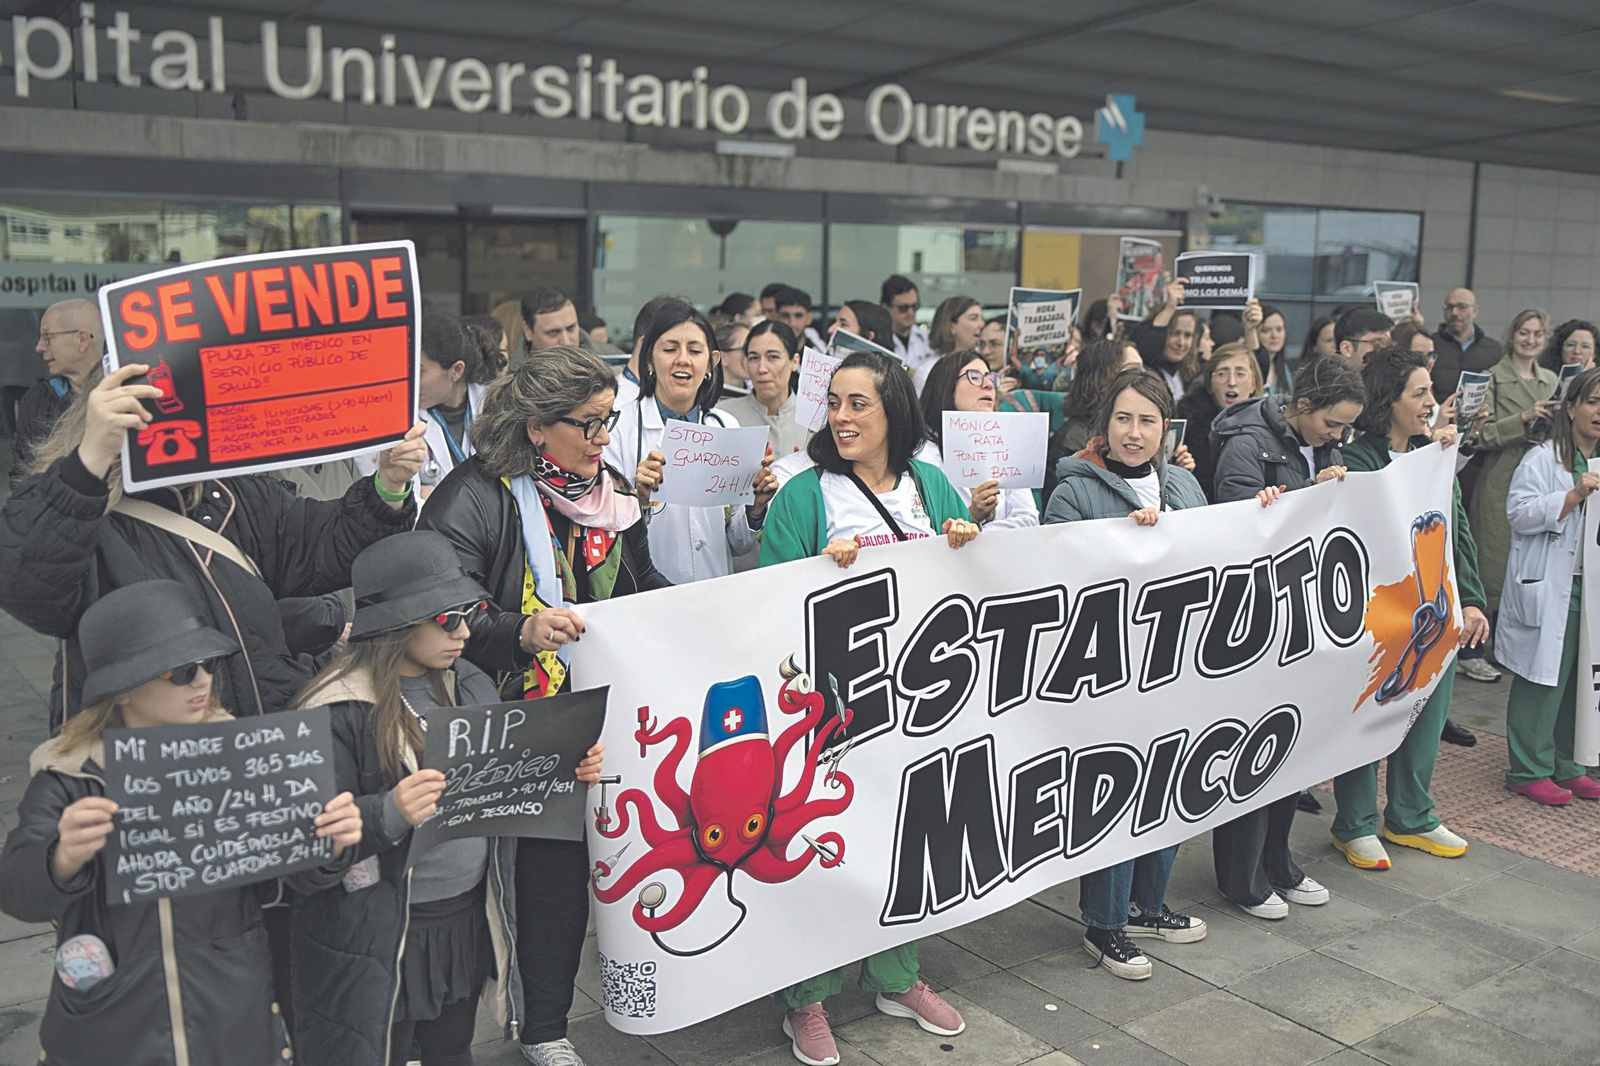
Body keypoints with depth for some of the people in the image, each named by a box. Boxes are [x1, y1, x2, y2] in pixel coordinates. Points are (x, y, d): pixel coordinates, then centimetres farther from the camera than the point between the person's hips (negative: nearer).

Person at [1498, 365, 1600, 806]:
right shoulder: (1542, 460, -5)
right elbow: (1521, 514, -15)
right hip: (1546, 589, -7)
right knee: (1541, 679, -2)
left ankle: (1564, 765, 22)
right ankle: (1529, 770, 8)